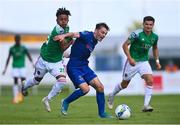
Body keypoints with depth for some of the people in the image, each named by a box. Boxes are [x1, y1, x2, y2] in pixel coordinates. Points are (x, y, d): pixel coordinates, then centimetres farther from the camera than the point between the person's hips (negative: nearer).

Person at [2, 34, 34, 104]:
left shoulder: (23, 48, 2)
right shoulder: (12, 48, 4)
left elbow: (29, 56, 1)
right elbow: (8, 58, 11)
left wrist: (32, 63, -17)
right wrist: (5, 68, 10)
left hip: (22, 67, 0)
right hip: (15, 67, 0)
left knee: (23, 81, -9)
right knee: (15, 81, -11)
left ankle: (20, 92, 21)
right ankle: (15, 98, -10)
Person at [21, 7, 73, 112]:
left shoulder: (66, 28, -4)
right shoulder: (58, 31, -30)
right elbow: (63, 47, -25)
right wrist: (71, 41, -15)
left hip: (57, 61, 5)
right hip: (44, 60, -5)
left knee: (62, 80, -18)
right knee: (36, 80, 16)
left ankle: (47, 100, 3)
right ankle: (24, 87, 52)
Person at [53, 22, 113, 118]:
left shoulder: (94, 41, 11)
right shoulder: (87, 35, -13)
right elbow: (75, 34, -31)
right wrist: (64, 35, -48)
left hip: (84, 66, 8)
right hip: (74, 67, -8)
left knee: (100, 87, -2)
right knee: (85, 89, -21)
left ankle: (102, 113, 10)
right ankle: (66, 102, 4)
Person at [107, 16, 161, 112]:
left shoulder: (155, 37, 0)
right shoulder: (137, 34, -18)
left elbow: (155, 48, 19)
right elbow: (125, 45, -16)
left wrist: (157, 61, 10)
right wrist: (130, 58, -26)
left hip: (144, 62, 4)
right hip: (133, 62, -4)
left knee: (150, 80, -19)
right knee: (125, 84, 9)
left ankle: (146, 105, -17)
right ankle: (112, 96, 38)